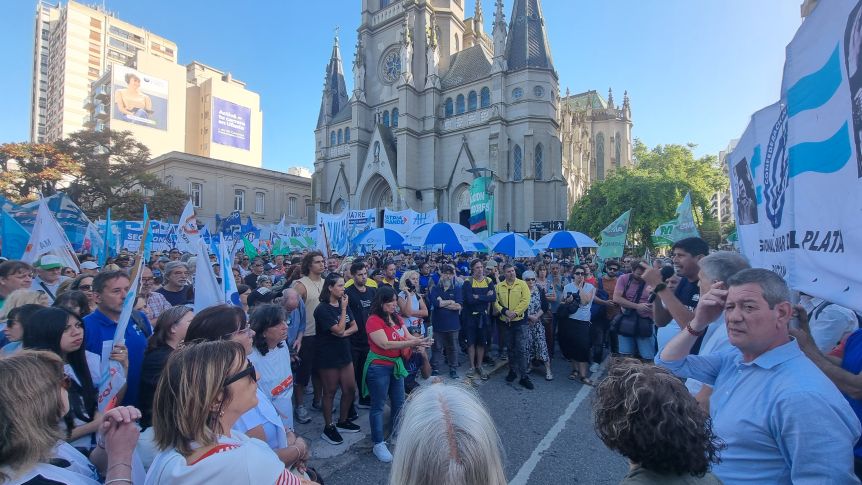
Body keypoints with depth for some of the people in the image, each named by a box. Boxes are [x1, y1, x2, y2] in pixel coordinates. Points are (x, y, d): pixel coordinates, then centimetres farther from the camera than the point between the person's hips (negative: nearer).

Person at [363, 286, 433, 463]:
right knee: (378, 406, 7)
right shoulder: (374, 320, -18)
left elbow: (408, 337, 3)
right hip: (379, 367, -7)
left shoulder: (397, 318, 5)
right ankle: (378, 444, 22)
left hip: (396, 365, 7)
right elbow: (385, 344, -25)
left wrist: (421, 340, -19)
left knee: (399, 403, 19)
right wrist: (413, 343, -28)